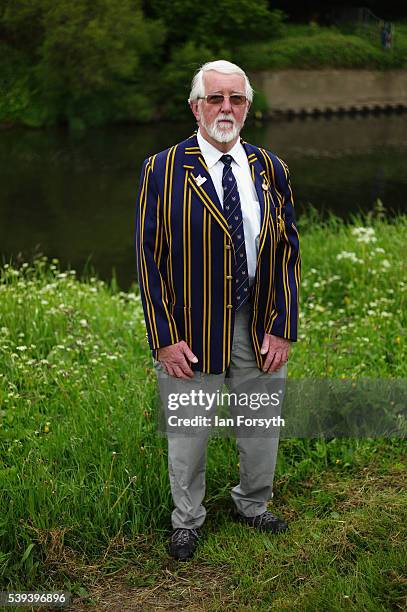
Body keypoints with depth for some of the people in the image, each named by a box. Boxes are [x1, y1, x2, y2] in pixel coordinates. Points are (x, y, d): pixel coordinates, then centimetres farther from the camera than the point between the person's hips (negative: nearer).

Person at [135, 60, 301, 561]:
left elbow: (288, 252, 3)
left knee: (261, 427, 18)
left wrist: (282, 330, -4)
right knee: (187, 432, 12)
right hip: (190, 332, -3)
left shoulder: (271, 170, 2)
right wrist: (164, 339, -12)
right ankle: (186, 520, 36)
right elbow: (149, 257, -7)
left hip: (259, 330, 3)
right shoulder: (162, 171, -7)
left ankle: (253, 506, 44)